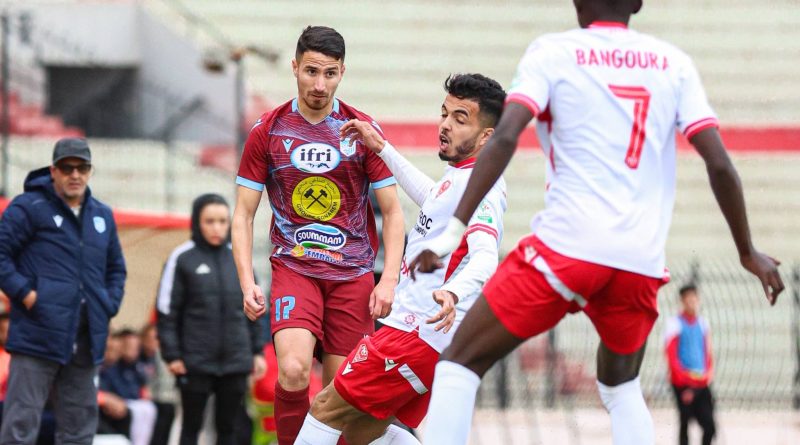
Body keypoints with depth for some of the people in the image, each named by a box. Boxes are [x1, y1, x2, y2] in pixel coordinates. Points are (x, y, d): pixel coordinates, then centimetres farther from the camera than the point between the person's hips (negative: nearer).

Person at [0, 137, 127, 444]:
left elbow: (116, 267, 27)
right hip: (38, 335, -6)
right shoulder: (29, 208, -4)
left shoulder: (102, 215, 16)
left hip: (87, 339, 6)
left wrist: (110, 304, 12)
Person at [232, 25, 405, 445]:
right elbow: (243, 213, 4)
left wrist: (389, 279, -6)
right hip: (293, 268, -1)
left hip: (352, 274, 1)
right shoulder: (267, 131, 1)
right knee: (293, 370, -24)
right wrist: (247, 283, -7)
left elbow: (392, 211, 6)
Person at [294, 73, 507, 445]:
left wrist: (454, 292, -51)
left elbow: (485, 254, -31)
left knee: (328, 410, -6)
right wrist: (382, 148, 40)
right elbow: (431, 199, 38)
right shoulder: (459, 177, 15)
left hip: (421, 334, -10)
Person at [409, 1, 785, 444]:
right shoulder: (674, 63, 13)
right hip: (641, 259, 4)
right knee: (621, 387, 26)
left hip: (566, 244, -4)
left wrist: (455, 229, -12)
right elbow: (719, 163, 7)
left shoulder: (551, 52, 5)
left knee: (459, 363, 6)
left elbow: (504, 138, -9)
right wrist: (747, 252, 17)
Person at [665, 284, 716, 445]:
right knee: (685, 424, -2)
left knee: (709, 426, -2)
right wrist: (684, 382, -14)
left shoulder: (702, 323, 13)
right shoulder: (675, 324, -4)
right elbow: (671, 356, -8)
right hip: (684, 384, -5)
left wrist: (709, 375, 5)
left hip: (702, 383, 5)